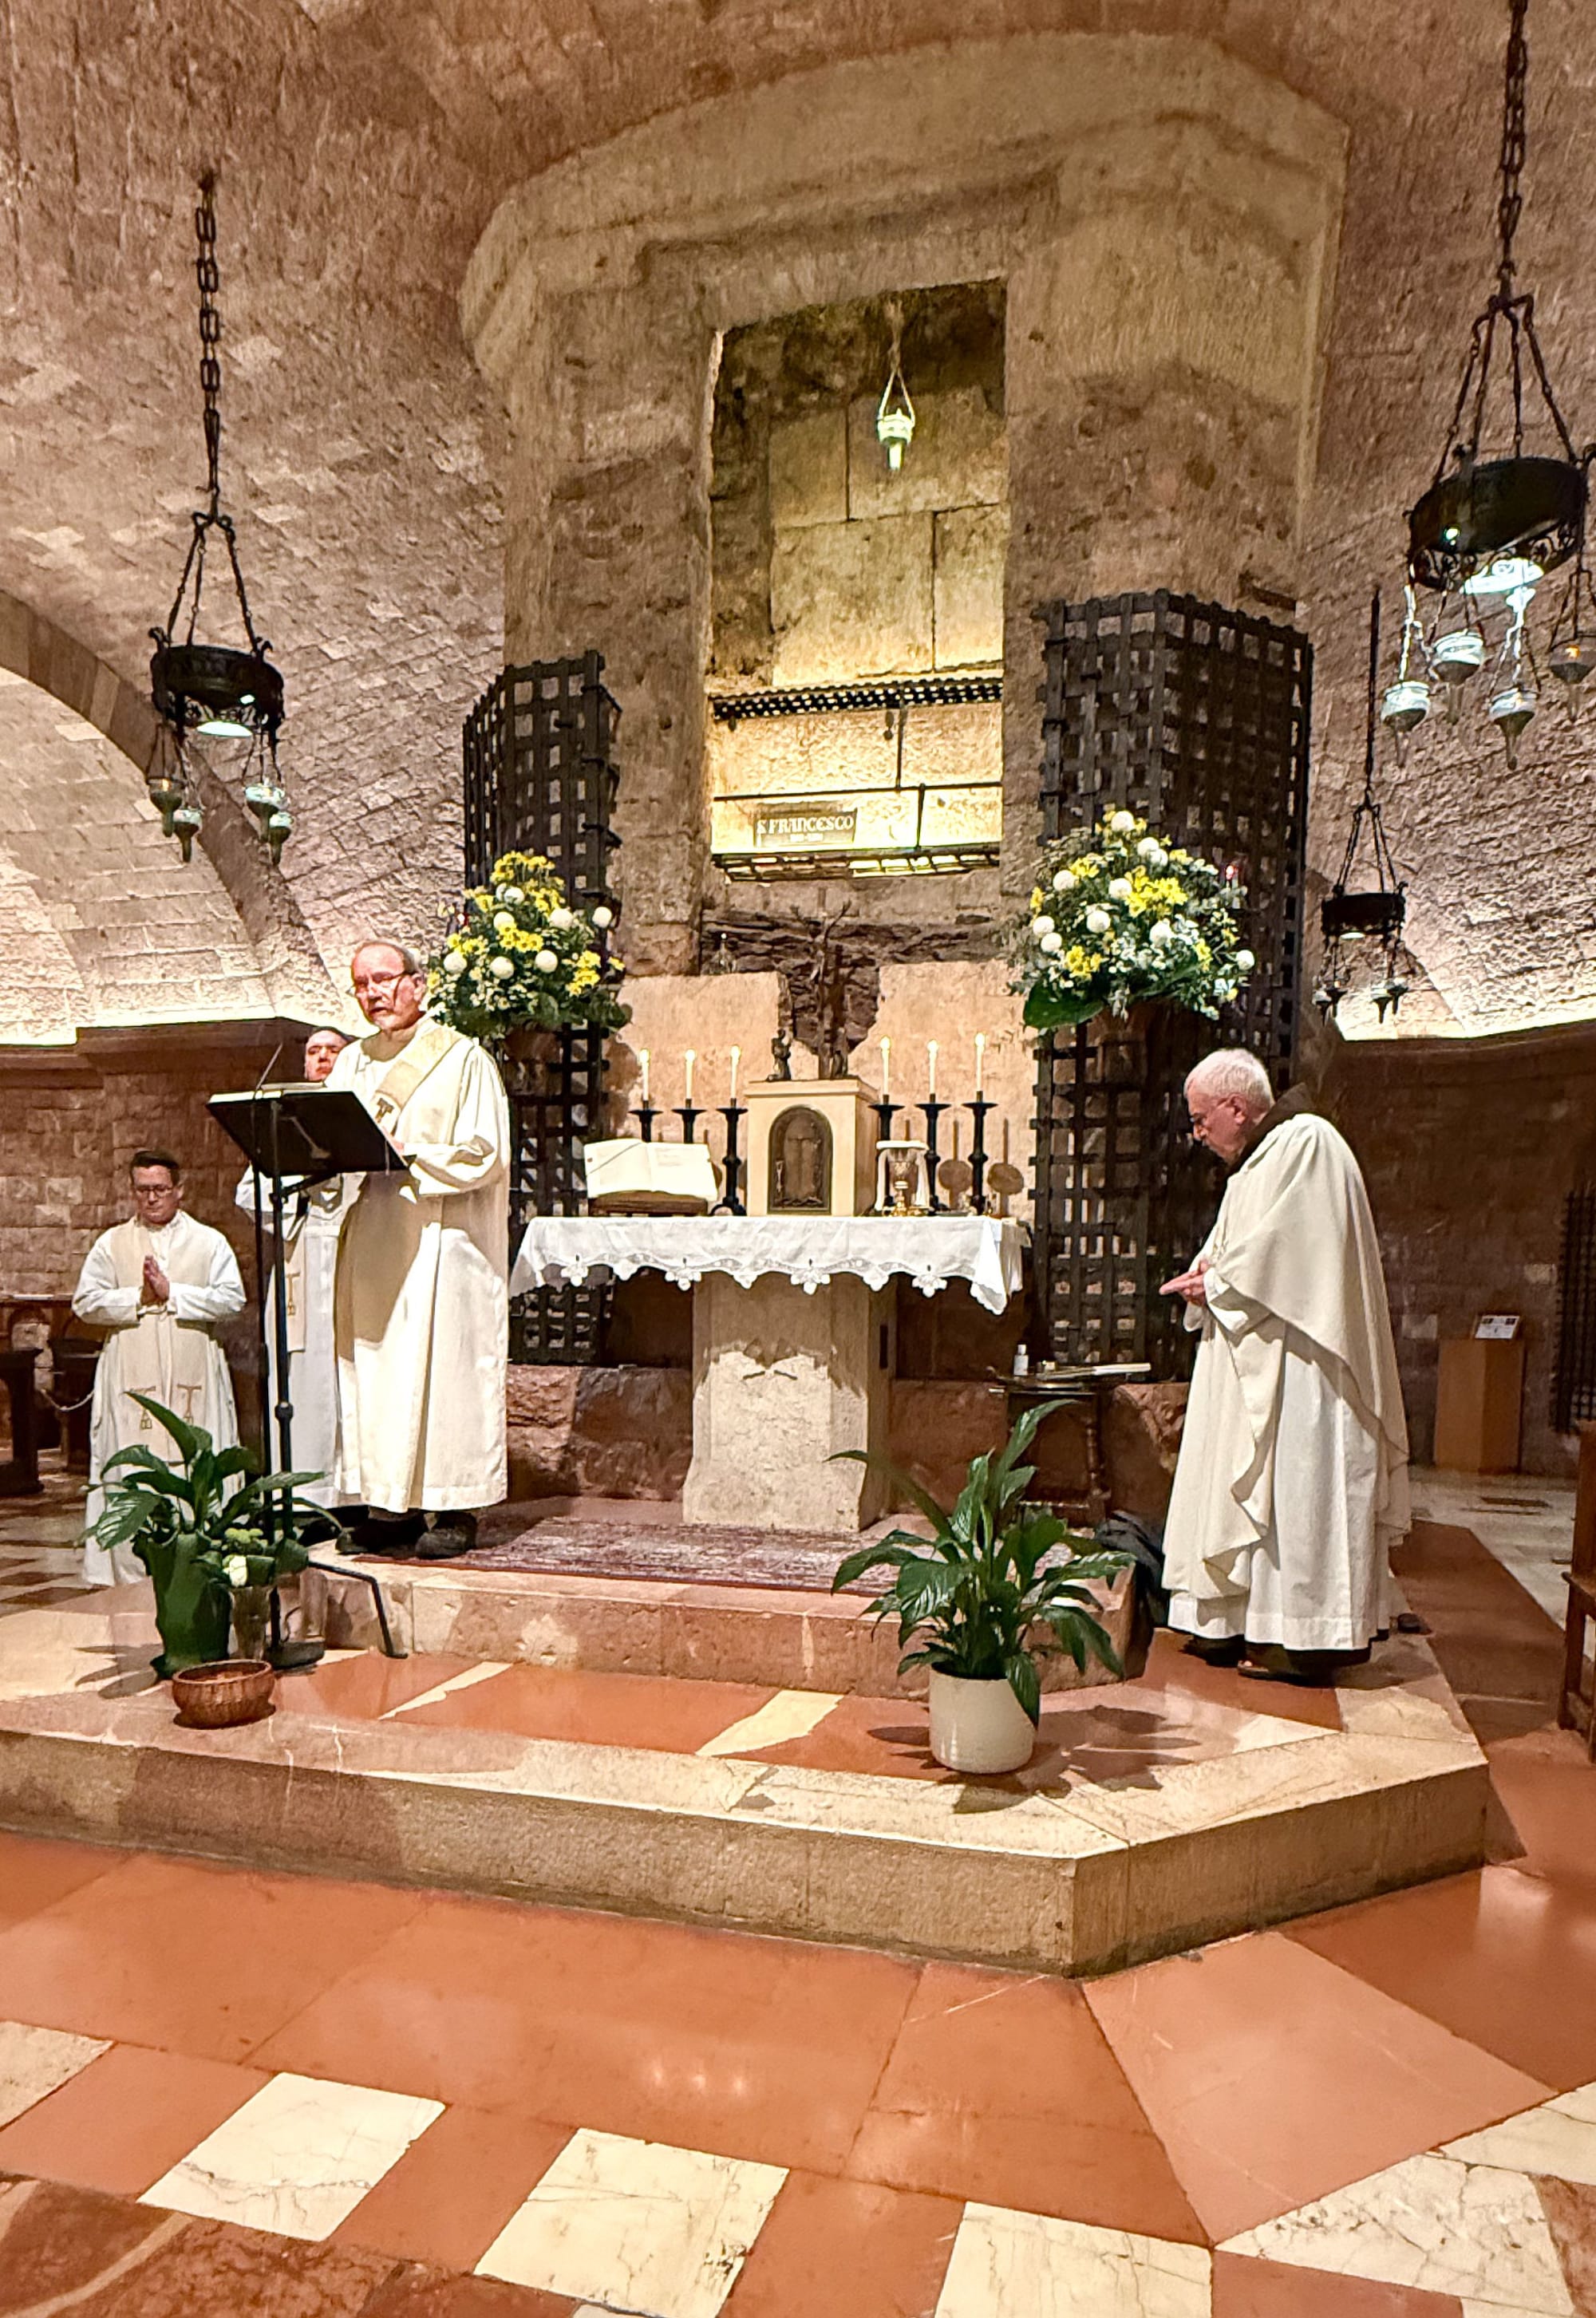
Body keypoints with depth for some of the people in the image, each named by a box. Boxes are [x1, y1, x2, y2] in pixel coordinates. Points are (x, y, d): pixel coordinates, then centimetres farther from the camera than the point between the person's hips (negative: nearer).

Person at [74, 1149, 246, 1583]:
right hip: (132, 1378, 1)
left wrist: (172, 1293, -10)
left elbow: (232, 1299, -3)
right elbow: (85, 1302, 3)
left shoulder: (209, 1242, 8)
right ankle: (130, 1576, 6)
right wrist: (138, 1299, -9)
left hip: (193, 1376, 0)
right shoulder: (112, 1243, 11)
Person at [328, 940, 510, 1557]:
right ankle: (393, 1505, 14)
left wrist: (405, 1157, -14)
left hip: (443, 1242, -6)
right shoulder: (351, 1062, 16)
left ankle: (455, 1510, 3)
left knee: (444, 1364, -5)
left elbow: (486, 1155, -9)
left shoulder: (463, 1059, -2)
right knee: (373, 1366, 5)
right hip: (370, 1242, 6)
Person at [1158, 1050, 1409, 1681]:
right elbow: (1235, 1252, 18)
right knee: (1249, 1486, 10)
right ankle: (1236, 1622, 16)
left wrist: (1213, 1281, -8)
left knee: (1295, 1485, -6)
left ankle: (1304, 1635, 2)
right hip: (1253, 1368, 10)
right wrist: (1208, 1280, -3)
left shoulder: (1306, 1143, -12)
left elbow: (1284, 1252, -20)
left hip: (1294, 1366, -10)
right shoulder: (1257, 1160, 18)